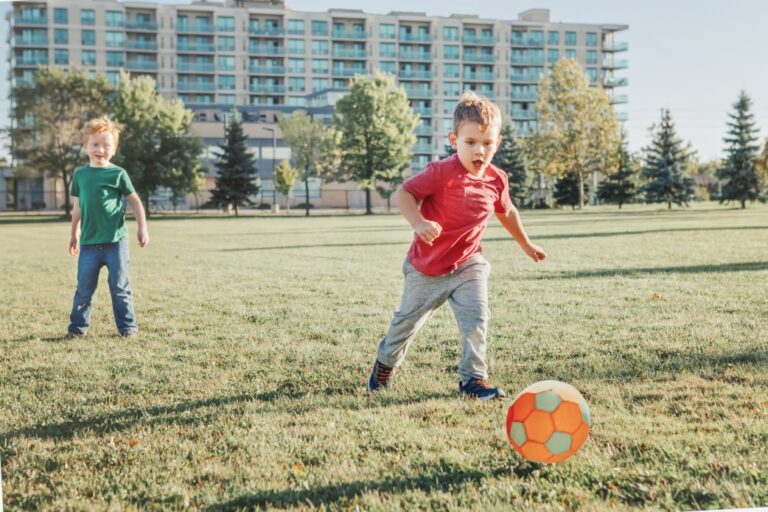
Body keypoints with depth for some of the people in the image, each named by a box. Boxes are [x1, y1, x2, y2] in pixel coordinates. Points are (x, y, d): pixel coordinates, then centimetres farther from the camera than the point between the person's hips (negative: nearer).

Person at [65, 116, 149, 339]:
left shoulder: (118, 174, -4)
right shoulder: (80, 174, 6)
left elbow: (135, 201, 1)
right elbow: (77, 207, 16)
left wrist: (142, 228, -4)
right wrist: (74, 234, 21)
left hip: (115, 241, -3)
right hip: (89, 243, 3)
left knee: (119, 286, 4)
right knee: (84, 288, 6)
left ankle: (127, 326, 14)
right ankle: (78, 326, 16)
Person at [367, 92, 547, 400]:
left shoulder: (497, 180, -6)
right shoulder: (442, 173, -25)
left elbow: (506, 212, 14)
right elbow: (401, 194, -28)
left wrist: (526, 244, 26)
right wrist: (418, 223, -46)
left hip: (468, 264, 3)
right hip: (427, 269, -3)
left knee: (477, 319, -15)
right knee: (408, 320, 16)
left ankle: (473, 378, 2)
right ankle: (386, 362, 43)